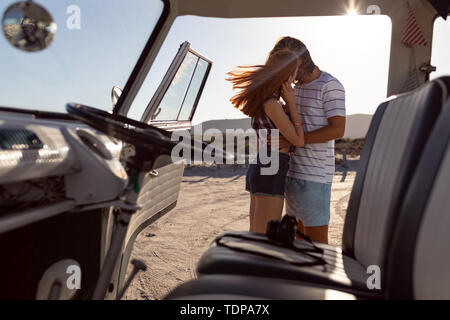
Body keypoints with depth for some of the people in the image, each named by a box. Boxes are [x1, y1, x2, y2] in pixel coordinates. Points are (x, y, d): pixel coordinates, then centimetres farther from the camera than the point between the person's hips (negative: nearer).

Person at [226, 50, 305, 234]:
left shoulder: (262, 98, 12)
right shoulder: (272, 103, -16)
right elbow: (298, 141, -10)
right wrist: (291, 102, -7)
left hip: (258, 169, 10)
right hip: (270, 174, -10)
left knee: (255, 236, 19)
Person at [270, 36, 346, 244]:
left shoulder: (330, 85, -9)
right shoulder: (298, 87, 17)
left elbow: (338, 130, -18)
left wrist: (293, 140, -22)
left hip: (314, 176, -8)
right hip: (293, 172, 8)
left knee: (316, 239, 1)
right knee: (301, 233, 16)